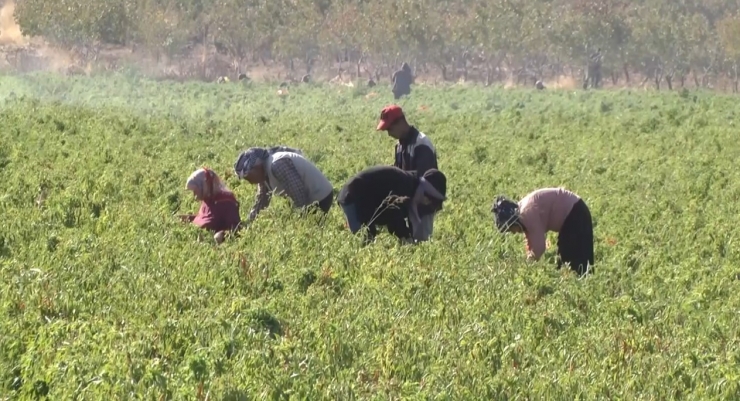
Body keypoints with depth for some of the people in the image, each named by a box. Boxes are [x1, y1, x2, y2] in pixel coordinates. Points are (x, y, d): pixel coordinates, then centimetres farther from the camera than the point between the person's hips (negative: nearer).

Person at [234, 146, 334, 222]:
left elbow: (298, 193, -30)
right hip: (310, 199, 10)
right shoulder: (265, 173, 5)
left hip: (320, 199, -10)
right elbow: (262, 200, 16)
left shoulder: (277, 165, -27)